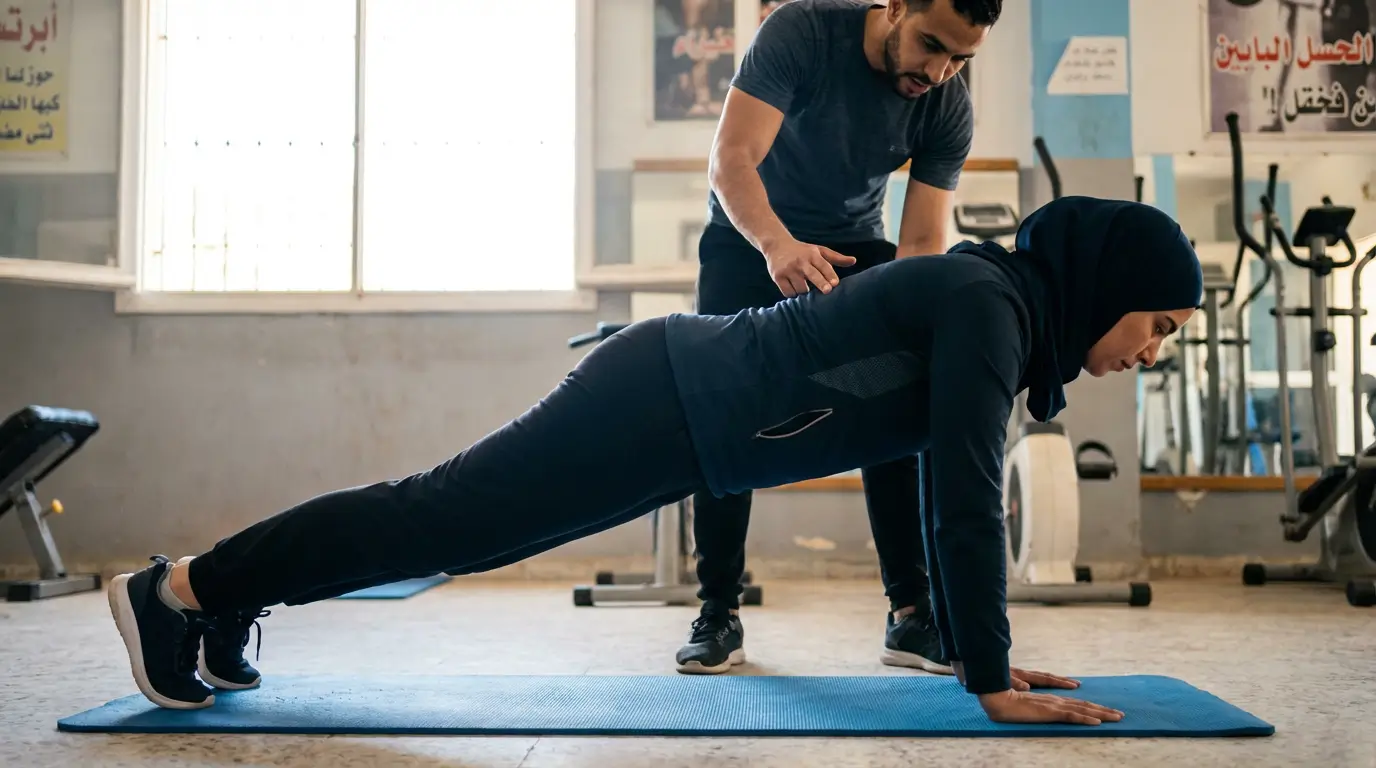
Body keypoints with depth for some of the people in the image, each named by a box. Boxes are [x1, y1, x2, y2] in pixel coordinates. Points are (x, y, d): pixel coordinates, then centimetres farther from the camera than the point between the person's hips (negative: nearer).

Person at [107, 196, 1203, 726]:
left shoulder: (994, 303, 10)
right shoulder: (988, 304, -18)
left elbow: (953, 495, 15)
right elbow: (966, 502, -23)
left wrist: (972, 649, 15)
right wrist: (993, 682, -18)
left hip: (682, 403, 9)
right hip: (668, 402, -9)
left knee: (453, 522, 15)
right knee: (444, 517, -1)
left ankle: (224, 600, 29)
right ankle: (178, 591, 12)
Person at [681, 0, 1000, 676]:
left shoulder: (949, 110, -17)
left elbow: (922, 245, -19)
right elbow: (731, 158, -35)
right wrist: (778, 245, -55)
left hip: (854, 247, 2)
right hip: (749, 238, -2)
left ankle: (912, 614, -3)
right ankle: (719, 614, 1)